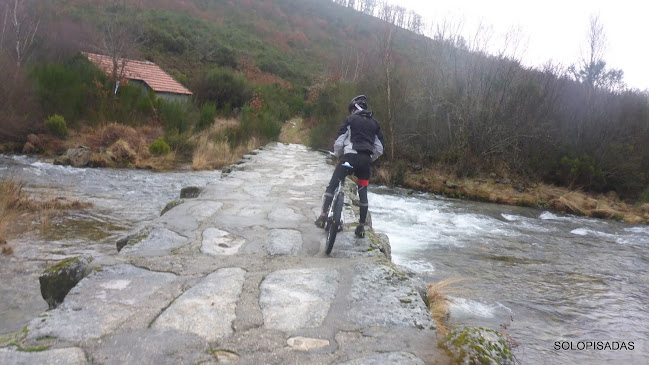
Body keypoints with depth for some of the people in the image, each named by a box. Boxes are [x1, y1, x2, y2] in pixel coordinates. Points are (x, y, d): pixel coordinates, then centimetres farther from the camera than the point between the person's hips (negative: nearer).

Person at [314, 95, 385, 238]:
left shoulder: (351, 119, 6)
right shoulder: (375, 123, 18)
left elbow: (338, 142, -1)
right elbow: (379, 149, 15)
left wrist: (338, 156, 15)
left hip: (350, 156, -4)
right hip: (366, 160, 4)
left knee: (332, 185, 5)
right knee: (363, 192, 12)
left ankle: (323, 215, -5)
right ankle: (361, 226, 14)